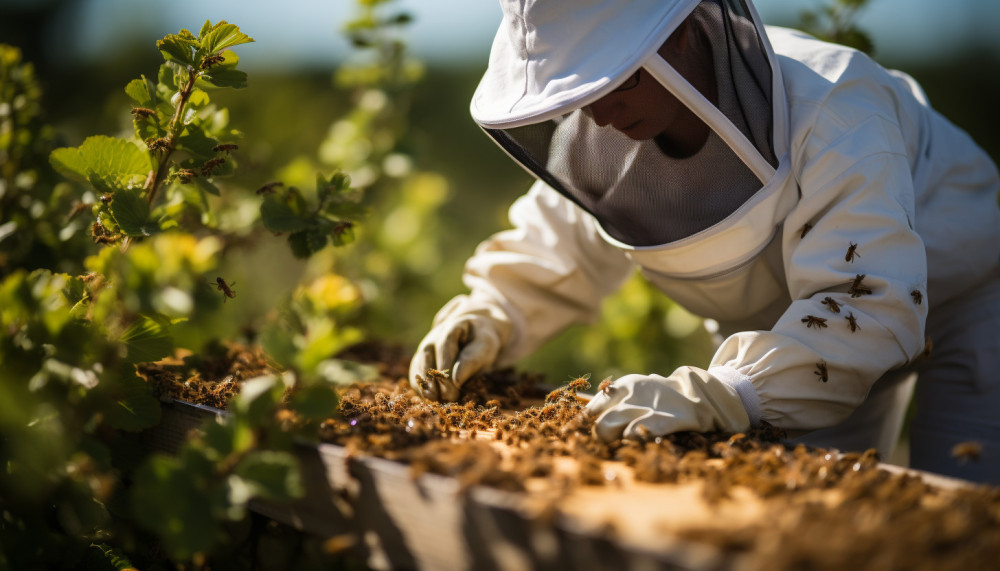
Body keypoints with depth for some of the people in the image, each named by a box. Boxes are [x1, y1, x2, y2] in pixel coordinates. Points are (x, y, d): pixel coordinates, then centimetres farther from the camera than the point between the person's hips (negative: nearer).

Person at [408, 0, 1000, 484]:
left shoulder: (829, 106, -39)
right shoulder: (596, 135, -20)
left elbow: (865, 307, -48)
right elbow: (545, 261, -4)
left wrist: (708, 396, -58)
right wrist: (487, 318, -25)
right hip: (791, 326, 5)